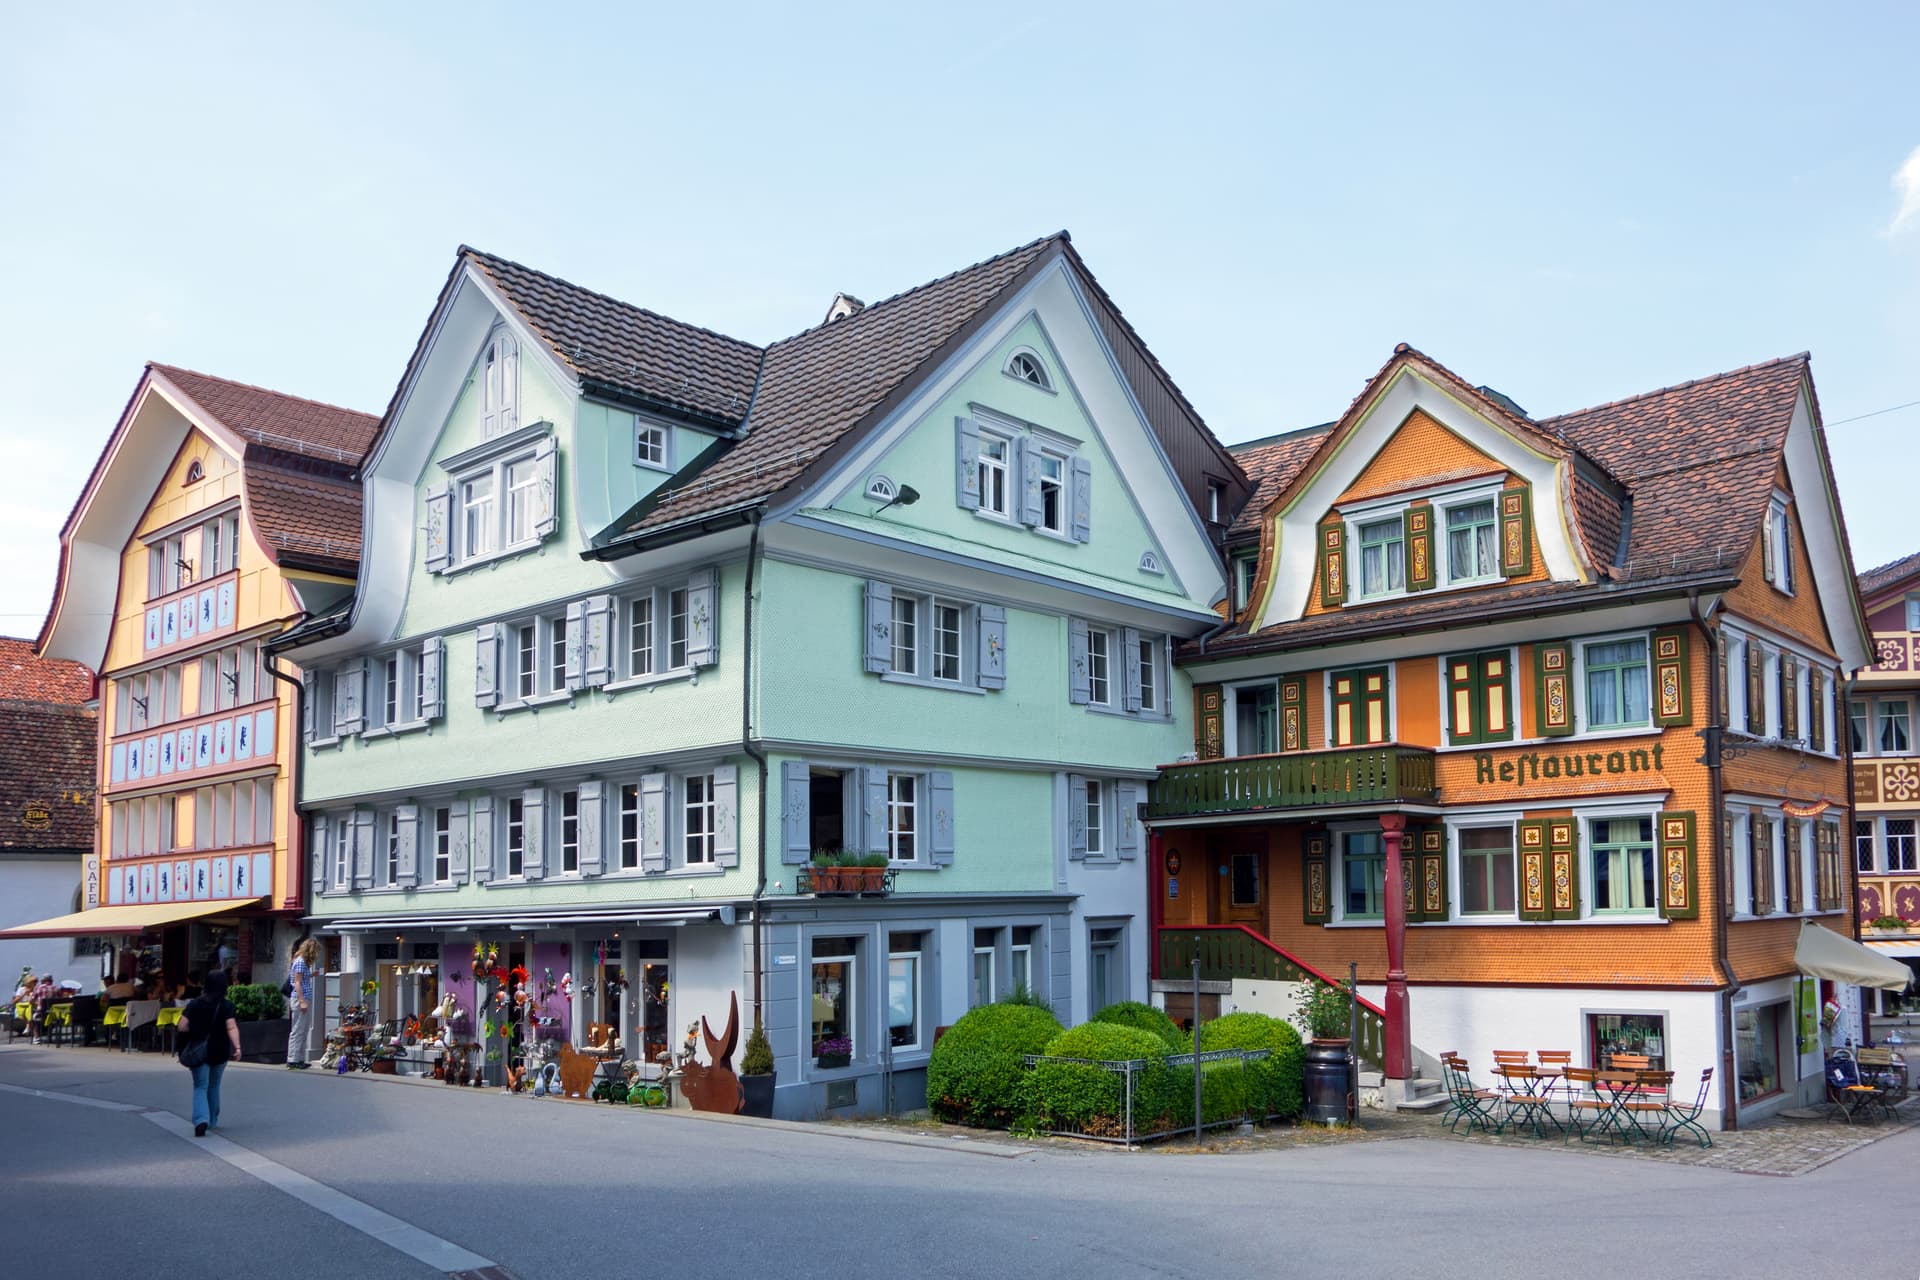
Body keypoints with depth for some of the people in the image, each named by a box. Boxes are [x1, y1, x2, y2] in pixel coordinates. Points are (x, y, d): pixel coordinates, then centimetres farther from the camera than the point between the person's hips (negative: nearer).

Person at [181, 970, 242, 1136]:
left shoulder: (195, 1004, -1)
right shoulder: (227, 1006, -6)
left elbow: (182, 1027, -5)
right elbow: (231, 1028, -19)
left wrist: (195, 1034, 13)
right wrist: (237, 1047, -24)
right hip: (219, 1052, 0)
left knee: (200, 1087, 1)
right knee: (214, 1086, 18)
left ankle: (201, 1120, -20)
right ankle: (212, 1121, 28)